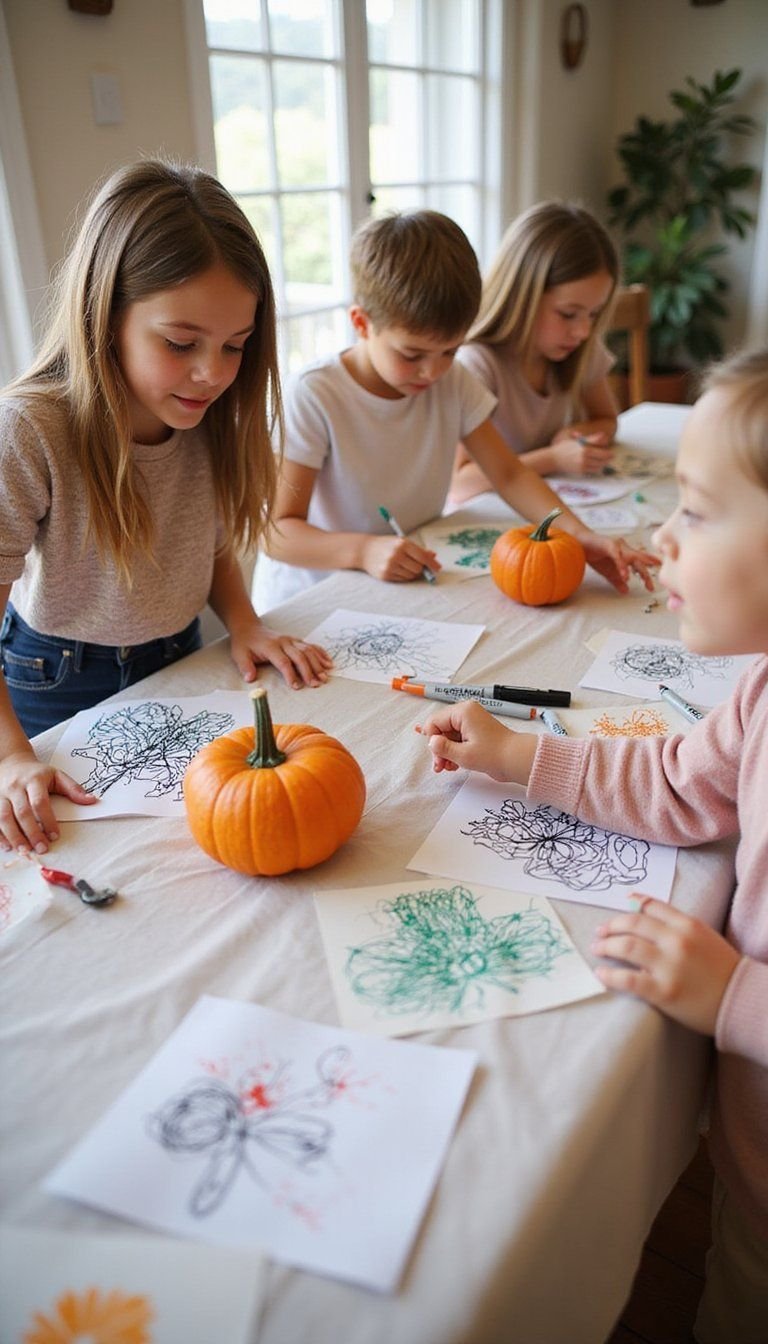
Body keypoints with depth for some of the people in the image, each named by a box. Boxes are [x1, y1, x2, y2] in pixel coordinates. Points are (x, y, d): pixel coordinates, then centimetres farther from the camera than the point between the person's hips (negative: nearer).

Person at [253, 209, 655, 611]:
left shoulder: (452, 382, 1)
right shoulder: (312, 397, -17)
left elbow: (509, 474, 3)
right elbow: (278, 533, -20)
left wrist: (580, 534, -14)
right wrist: (363, 550, -38)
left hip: (414, 588, 4)